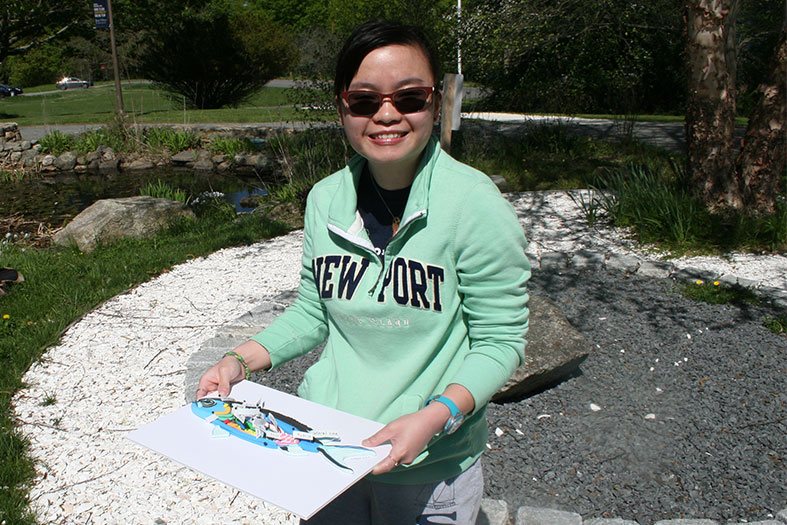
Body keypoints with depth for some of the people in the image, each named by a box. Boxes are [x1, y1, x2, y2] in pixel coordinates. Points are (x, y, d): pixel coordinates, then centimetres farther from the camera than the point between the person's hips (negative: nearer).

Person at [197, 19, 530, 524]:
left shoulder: (476, 205, -18)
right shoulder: (325, 199, -4)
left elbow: (500, 340, -13)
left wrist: (434, 417, -26)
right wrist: (240, 361, -5)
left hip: (432, 468, -3)